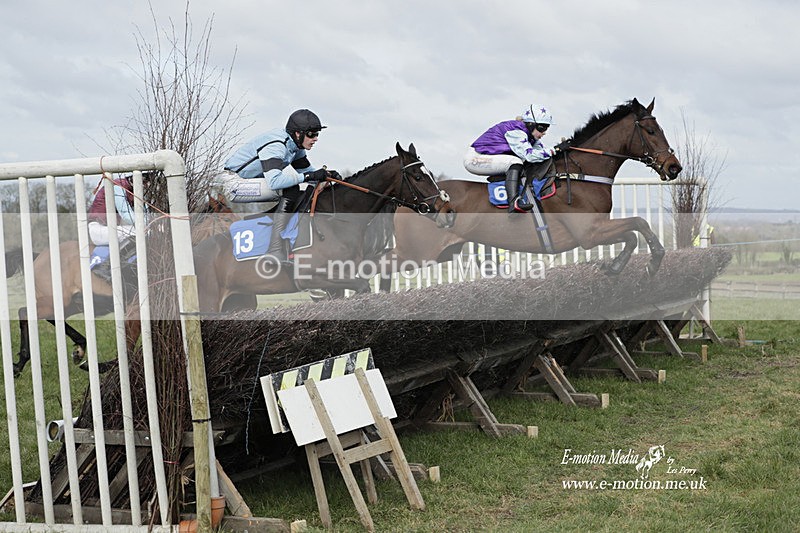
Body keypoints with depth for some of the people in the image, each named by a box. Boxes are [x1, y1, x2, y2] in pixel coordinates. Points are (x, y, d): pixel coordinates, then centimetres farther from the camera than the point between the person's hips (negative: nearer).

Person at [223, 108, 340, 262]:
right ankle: (275, 251, -27)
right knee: (290, 190, -26)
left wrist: (325, 174, -9)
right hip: (233, 184, -10)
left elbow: (306, 170, 12)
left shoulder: (294, 145, 1)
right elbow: (274, 181, -40)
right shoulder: (276, 145, -27)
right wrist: (308, 176, -35)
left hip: (250, 179, 10)